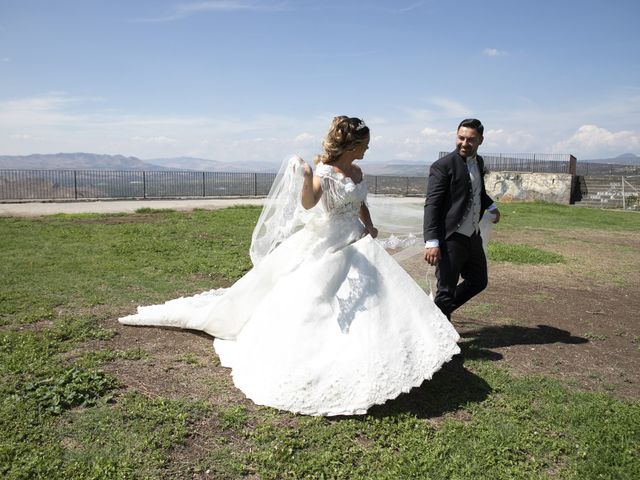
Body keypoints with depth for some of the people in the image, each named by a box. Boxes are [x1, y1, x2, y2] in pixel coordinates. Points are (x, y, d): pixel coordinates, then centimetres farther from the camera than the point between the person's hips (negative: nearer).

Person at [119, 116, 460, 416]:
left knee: (368, 300, 7)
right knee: (311, 303, -5)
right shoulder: (323, 172, -15)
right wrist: (307, 179, -50)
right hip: (326, 248, -7)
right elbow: (308, 204, -32)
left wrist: (368, 226, 6)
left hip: (356, 245, 8)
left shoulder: (357, 172, 8)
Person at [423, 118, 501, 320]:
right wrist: (432, 242, -25)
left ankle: (441, 311, 37)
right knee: (446, 291, 0)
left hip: (473, 237, 8)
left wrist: (491, 206, 17)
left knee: (479, 282, 21)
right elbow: (431, 205, -19)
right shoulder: (443, 165, -14)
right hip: (451, 240, -8)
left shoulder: (479, 162, 10)